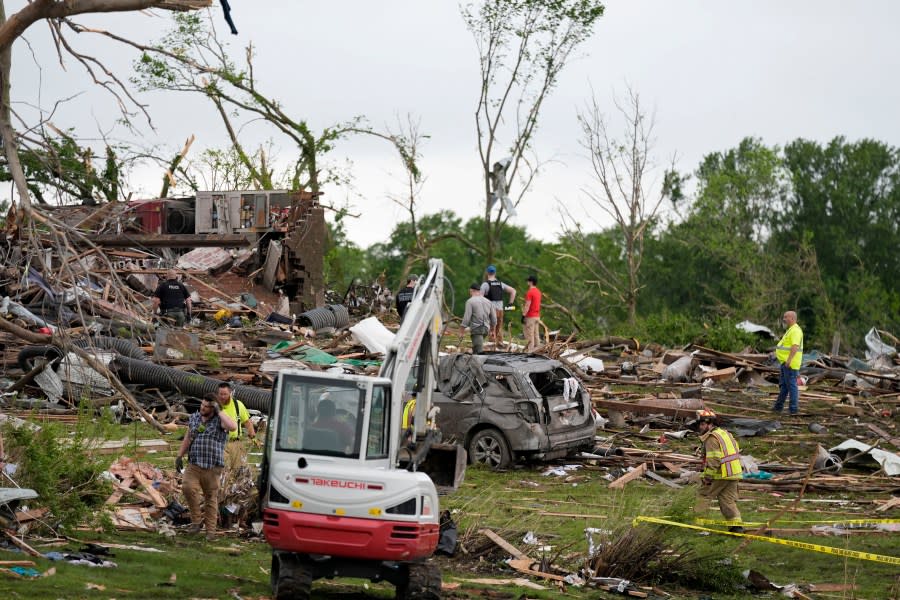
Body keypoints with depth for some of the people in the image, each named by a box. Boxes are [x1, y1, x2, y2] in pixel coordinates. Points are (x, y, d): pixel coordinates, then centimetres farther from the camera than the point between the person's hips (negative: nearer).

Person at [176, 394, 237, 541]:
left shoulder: (219, 420, -4)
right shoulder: (194, 418, 11)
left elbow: (233, 427, -26)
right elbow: (187, 439, 20)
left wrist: (219, 412, -19)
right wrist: (179, 456, 15)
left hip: (212, 467, -3)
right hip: (193, 464, 3)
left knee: (211, 498, 3)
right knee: (187, 487, -21)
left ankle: (210, 530, 13)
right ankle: (197, 520, -6)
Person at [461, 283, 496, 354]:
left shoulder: (470, 301, -9)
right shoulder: (488, 302, 9)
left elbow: (467, 317, -14)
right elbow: (494, 317, 13)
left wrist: (462, 330, -8)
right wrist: (492, 326, 30)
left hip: (476, 329, -6)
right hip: (486, 328, 6)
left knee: (479, 350, -9)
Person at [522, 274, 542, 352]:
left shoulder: (530, 292, -15)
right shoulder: (538, 292, 13)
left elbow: (527, 305, -18)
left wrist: (523, 315, -15)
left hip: (530, 317, -9)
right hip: (537, 316, 9)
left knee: (529, 335, -6)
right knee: (535, 334, 11)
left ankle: (529, 351, -7)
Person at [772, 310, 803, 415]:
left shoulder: (795, 330, -16)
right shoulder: (791, 330, 18)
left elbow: (795, 346, -27)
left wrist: (789, 360, -34)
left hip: (790, 363, -11)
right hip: (785, 363, 11)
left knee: (791, 385, -6)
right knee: (783, 385, 15)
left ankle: (794, 408, -3)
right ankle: (778, 406, 21)